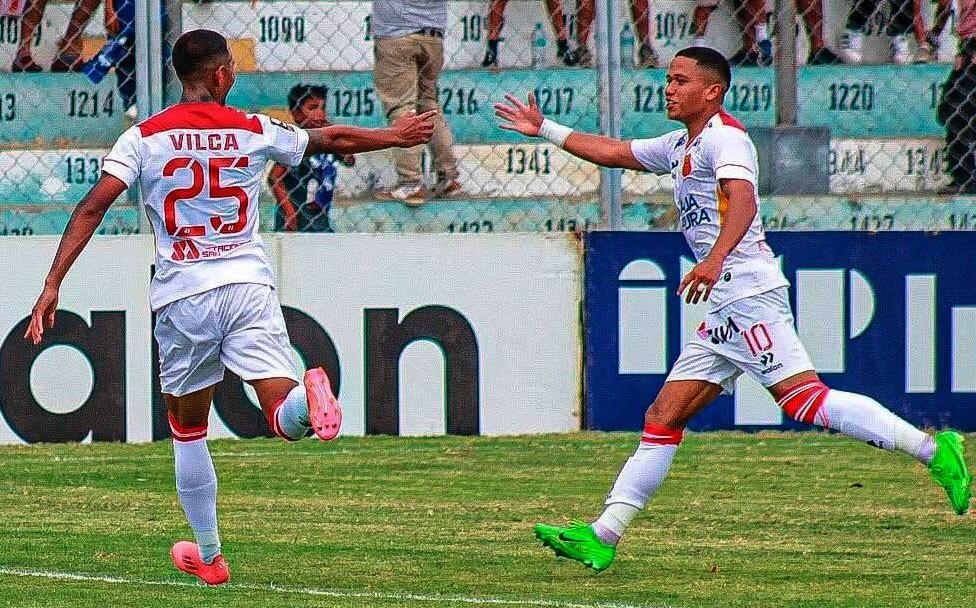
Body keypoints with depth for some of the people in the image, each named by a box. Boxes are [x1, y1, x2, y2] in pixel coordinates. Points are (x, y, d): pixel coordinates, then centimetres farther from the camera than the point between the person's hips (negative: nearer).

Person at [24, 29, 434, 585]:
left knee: (187, 432, 17)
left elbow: (92, 208, -8)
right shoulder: (254, 131, 6)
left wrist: (53, 285, -8)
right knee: (287, 420, -8)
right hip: (249, 285, 0)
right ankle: (310, 397, -43)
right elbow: (333, 140, 21)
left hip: (181, 297, 0)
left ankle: (208, 556, 21)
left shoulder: (144, 138, 1)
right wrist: (397, 137, 38)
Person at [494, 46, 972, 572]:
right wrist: (544, 130, 38)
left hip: (749, 295, -10)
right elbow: (612, 152, 37)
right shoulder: (680, 146, 23)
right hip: (723, 311, 10)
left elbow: (742, 199, -25)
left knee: (804, 398, -22)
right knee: (662, 419, 5)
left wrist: (716, 258, -40)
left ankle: (932, 449, -22)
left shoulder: (723, 137, -6)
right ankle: (603, 536, 3)